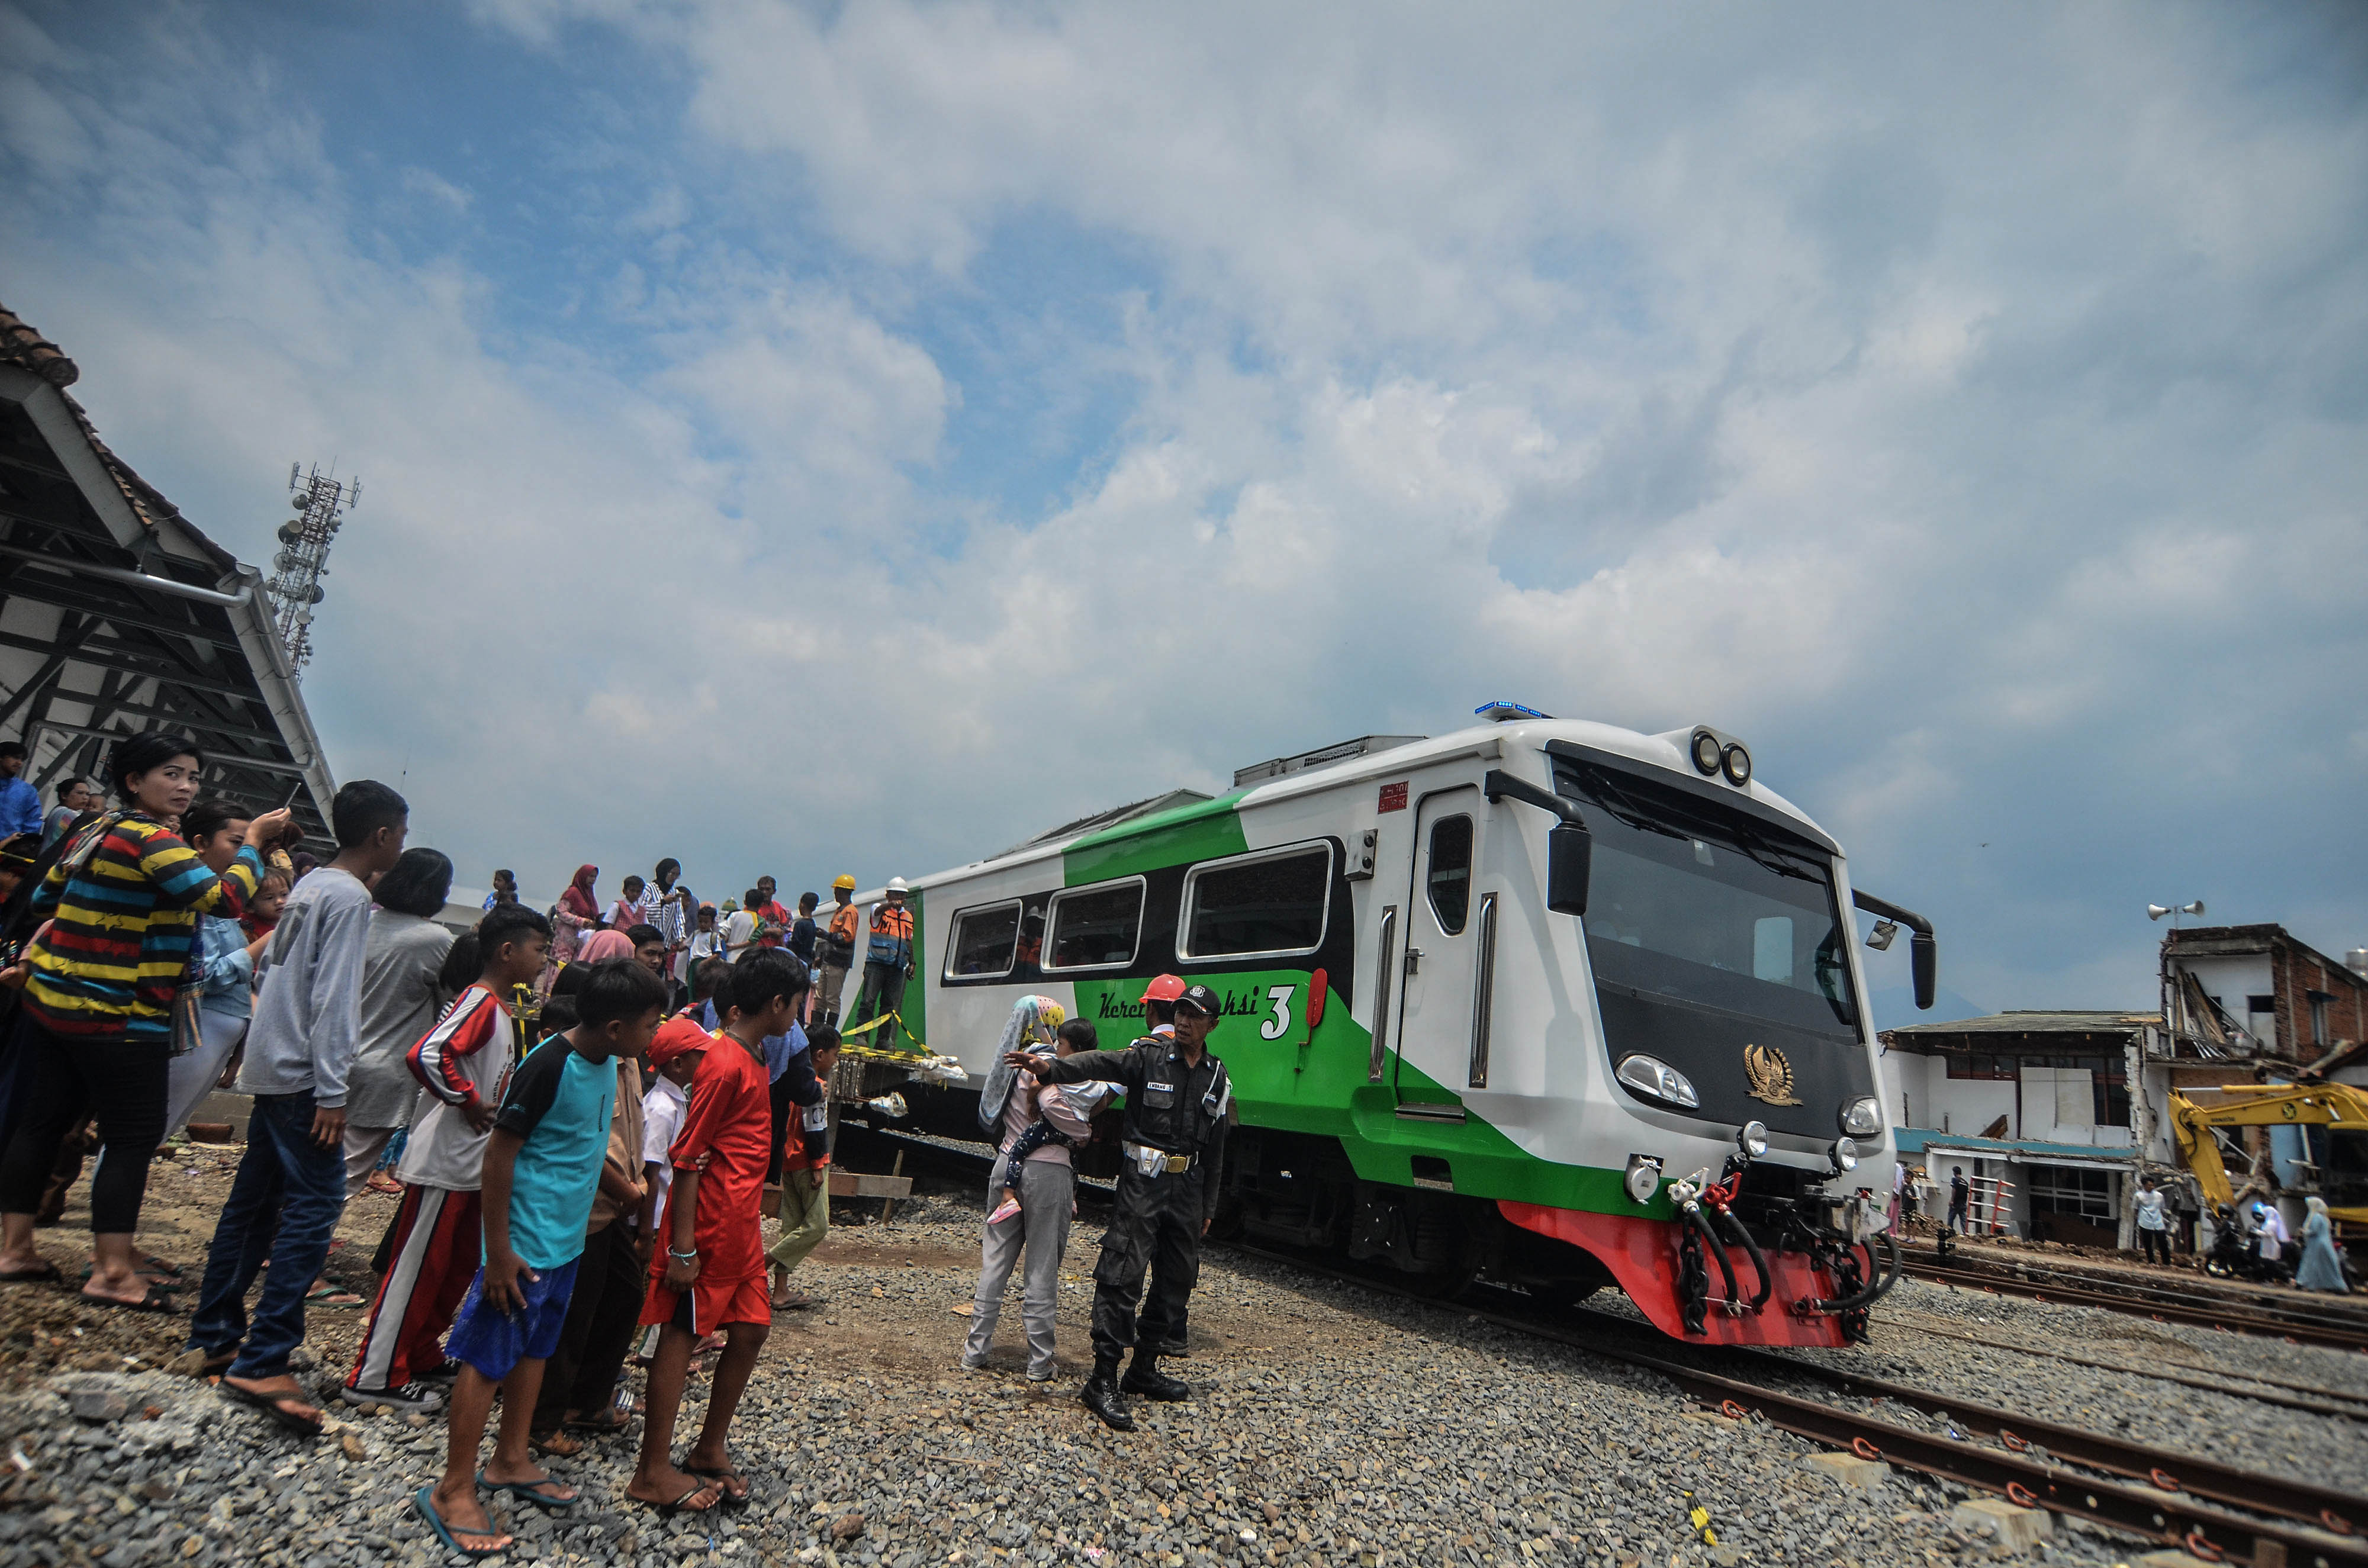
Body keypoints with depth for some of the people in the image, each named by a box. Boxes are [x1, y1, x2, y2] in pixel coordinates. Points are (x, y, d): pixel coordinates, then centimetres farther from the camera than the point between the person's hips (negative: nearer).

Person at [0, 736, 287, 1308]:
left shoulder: (94, 832, 11)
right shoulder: (151, 841, -18)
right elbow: (225, 898, -24)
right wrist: (254, 843, -13)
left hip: (51, 1000, 9)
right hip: (118, 1020, -9)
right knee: (135, 1138, -3)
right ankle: (113, 1273, -1)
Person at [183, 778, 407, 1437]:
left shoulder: (311, 885, 12)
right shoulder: (350, 897, -16)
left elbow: (270, 966, 19)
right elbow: (332, 1000, -20)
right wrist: (331, 1093, -19)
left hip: (271, 1065, 10)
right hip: (302, 1072, -10)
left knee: (255, 1199, 16)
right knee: (316, 1202, -10)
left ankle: (216, 1334, 25)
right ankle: (262, 1363, -12)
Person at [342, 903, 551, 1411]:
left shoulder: (498, 1006, 11)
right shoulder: (480, 1001, -19)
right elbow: (426, 1056, -33)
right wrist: (469, 1102, -23)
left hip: (475, 1163, 10)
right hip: (445, 1161, -10)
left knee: (459, 1264, 17)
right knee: (416, 1266, 1)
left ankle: (419, 1357, 30)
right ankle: (377, 1377, 12)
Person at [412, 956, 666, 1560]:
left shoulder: (607, 1063, 1)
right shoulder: (547, 1067, -25)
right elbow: (499, 1153, -20)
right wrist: (498, 1252, -18)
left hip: (567, 1239, 8)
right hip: (525, 1243, -8)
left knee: (534, 1350, 20)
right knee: (487, 1359, 5)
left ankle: (511, 1461, 35)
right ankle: (452, 1491, 18)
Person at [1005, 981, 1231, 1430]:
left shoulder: (1217, 1078, 8)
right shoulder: (1149, 1056, -5)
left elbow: (1215, 1149, 15)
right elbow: (1099, 1063, -22)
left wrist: (1208, 1207, 16)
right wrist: (1051, 1066, -40)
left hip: (1187, 1188, 5)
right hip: (1142, 1180, -5)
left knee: (1177, 1280, 11)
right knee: (1122, 1278, -9)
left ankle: (1144, 1370, 26)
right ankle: (1103, 1381, -3)